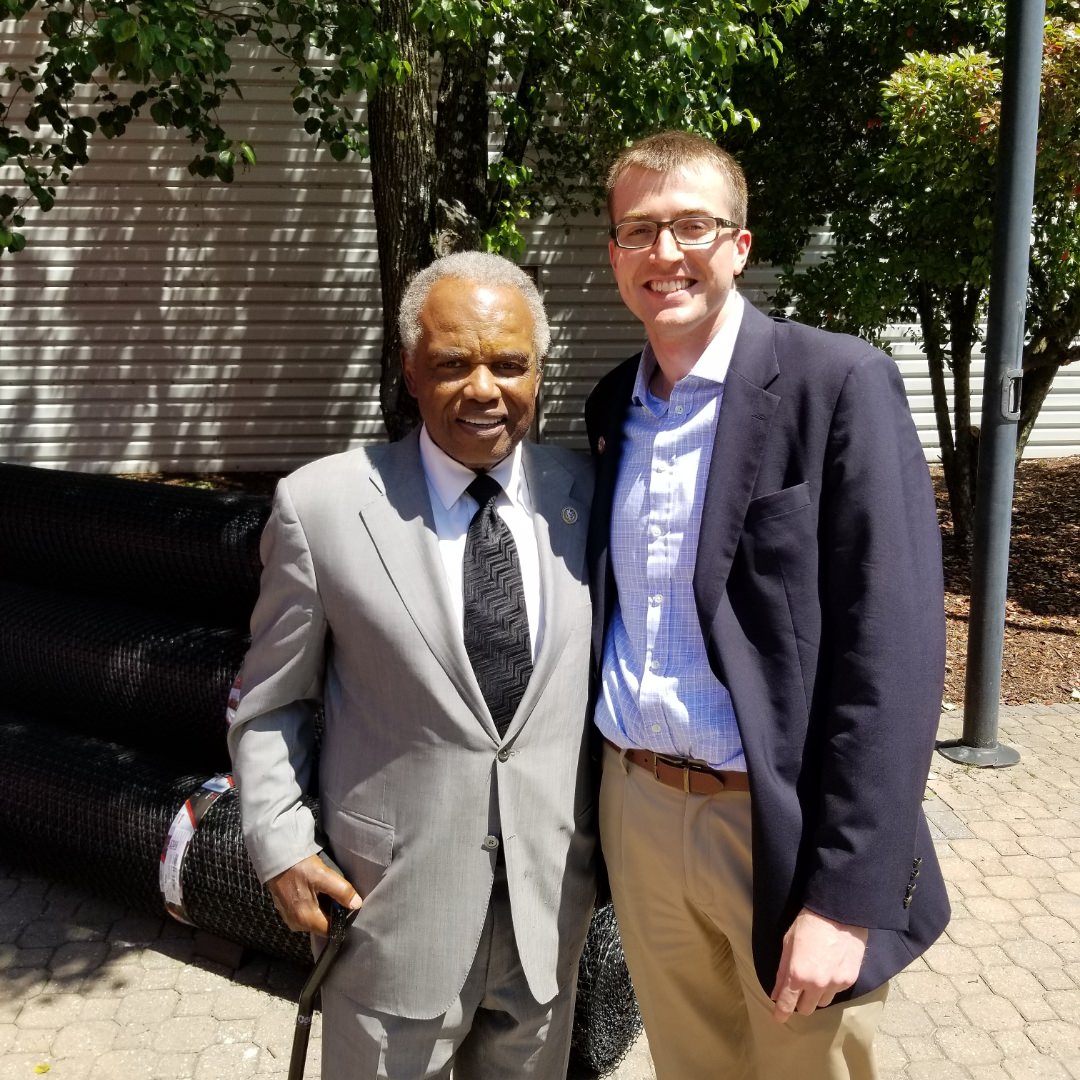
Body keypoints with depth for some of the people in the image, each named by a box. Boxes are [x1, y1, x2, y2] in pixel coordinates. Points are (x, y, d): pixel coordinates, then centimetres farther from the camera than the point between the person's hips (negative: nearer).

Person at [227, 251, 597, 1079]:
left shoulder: (586, 494, -4)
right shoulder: (322, 505, -12)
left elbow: (602, 675, 6)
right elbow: (270, 701, -2)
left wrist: (621, 830, 9)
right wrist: (281, 847, -8)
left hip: (553, 890, 3)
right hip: (390, 893, -2)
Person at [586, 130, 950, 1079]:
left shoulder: (838, 383, -11)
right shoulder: (612, 405, 7)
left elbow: (892, 650, -15)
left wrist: (846, 892, -18)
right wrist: (601, 800, 9)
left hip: (787, 829, -5)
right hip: (637, 814, 5)